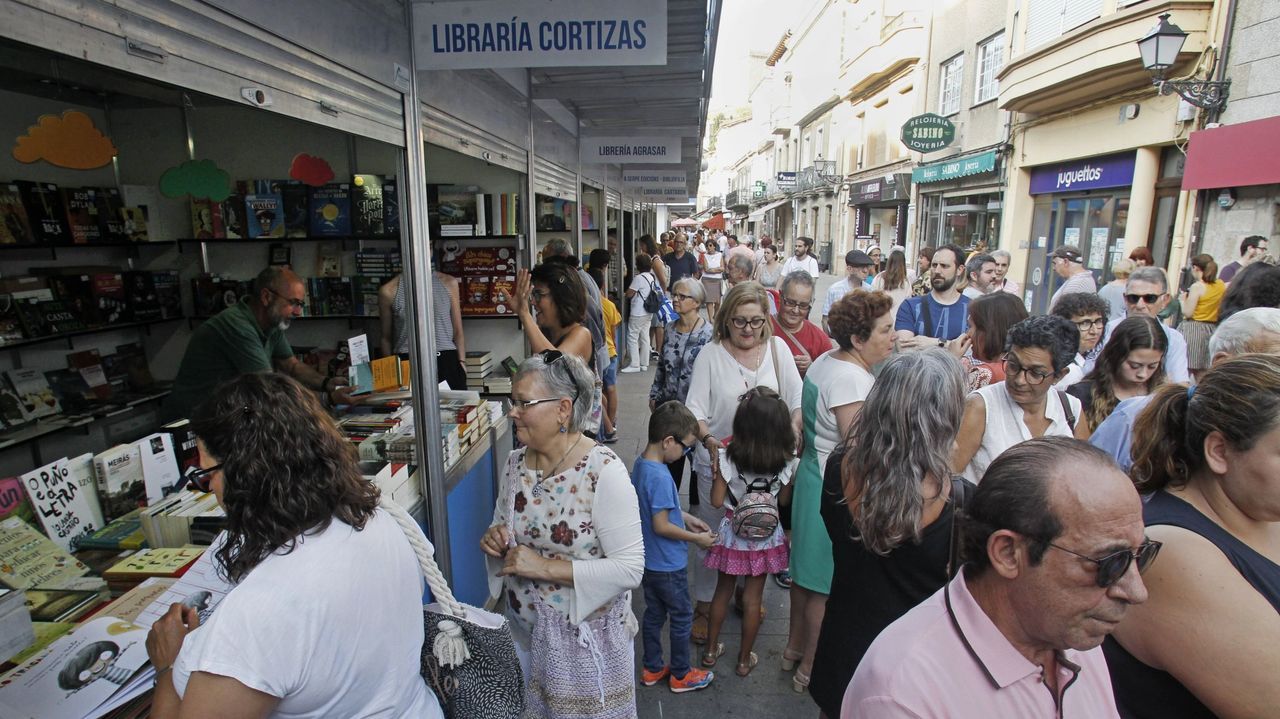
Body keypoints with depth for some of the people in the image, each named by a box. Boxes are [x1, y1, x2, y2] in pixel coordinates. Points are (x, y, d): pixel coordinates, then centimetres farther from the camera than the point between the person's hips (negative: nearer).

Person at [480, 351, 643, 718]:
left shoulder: (603, 470, -23)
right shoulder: (515, 463, -2)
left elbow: (629, 568, -24)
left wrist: (545, 567, -26)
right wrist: (495, 542, -10)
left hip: (585, 639, -6)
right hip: (524, 632, 6)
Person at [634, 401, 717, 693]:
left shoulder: (641, 463, -2)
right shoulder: (660, 476, -30)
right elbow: (661, 526, -26)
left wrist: (686, 518, 8)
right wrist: (697, 538, -15)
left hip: (647, 560, 8)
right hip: (667, 565, -8)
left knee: (653, 613, 22)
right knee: (682, 618, 12)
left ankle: (652, 669, 37)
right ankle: (681, 675, 30)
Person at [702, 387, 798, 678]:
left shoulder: (726, 457, -21)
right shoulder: (786, 462, -15)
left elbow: (717, 501, -14)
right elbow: (784, 500, -1)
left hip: (733, 533, 0)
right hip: (765, 534, 1)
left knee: (723, 591, 19)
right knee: (753, 598, 14)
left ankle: (711, 650, 35)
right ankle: (744, 660, 30)